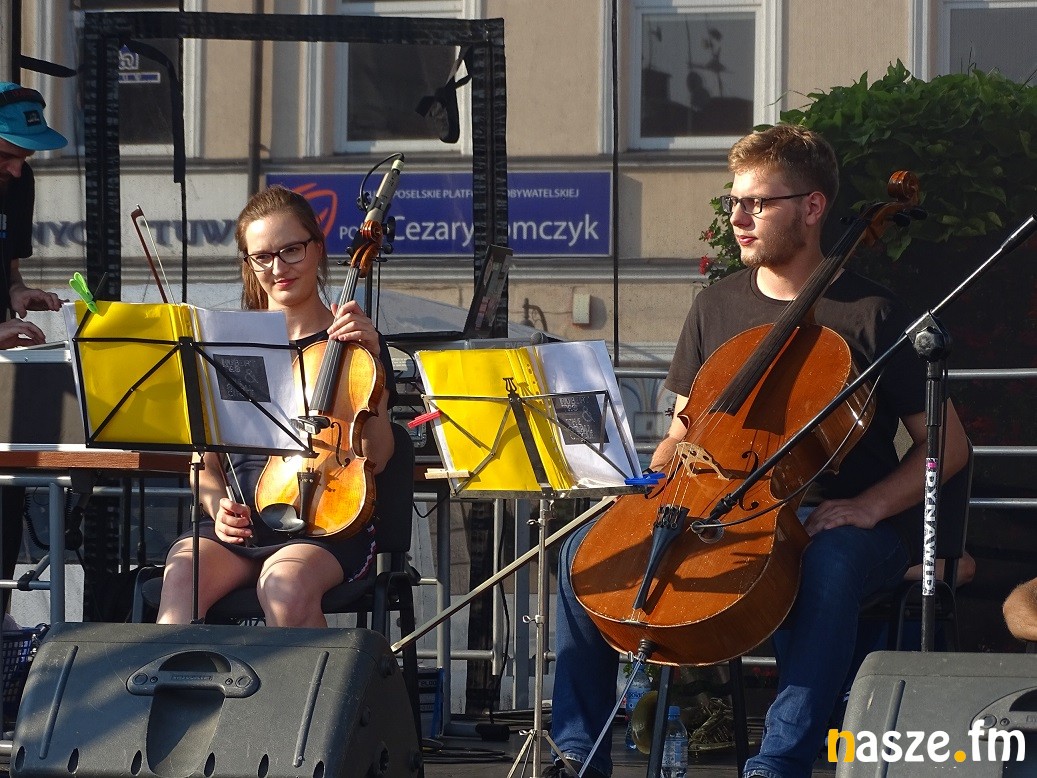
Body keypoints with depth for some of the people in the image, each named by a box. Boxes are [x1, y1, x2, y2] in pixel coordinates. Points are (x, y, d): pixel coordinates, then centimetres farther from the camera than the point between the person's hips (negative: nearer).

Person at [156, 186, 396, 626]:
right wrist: (216, 505, -5)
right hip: (239, 525, 2)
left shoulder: (354, 342, 9)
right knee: (182, 576, -32)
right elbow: (204, 463, 17)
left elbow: (375, 458, -1)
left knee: (285, 585, -38)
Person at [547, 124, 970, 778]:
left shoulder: (872, 317, -4)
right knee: (587, 548, -13)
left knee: (829, 564, -41)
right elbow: (684, 432, 20)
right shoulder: (716, 308, 11)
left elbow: (949, 446, -3)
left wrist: (869, 507, -18)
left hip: (835, 526, -5)